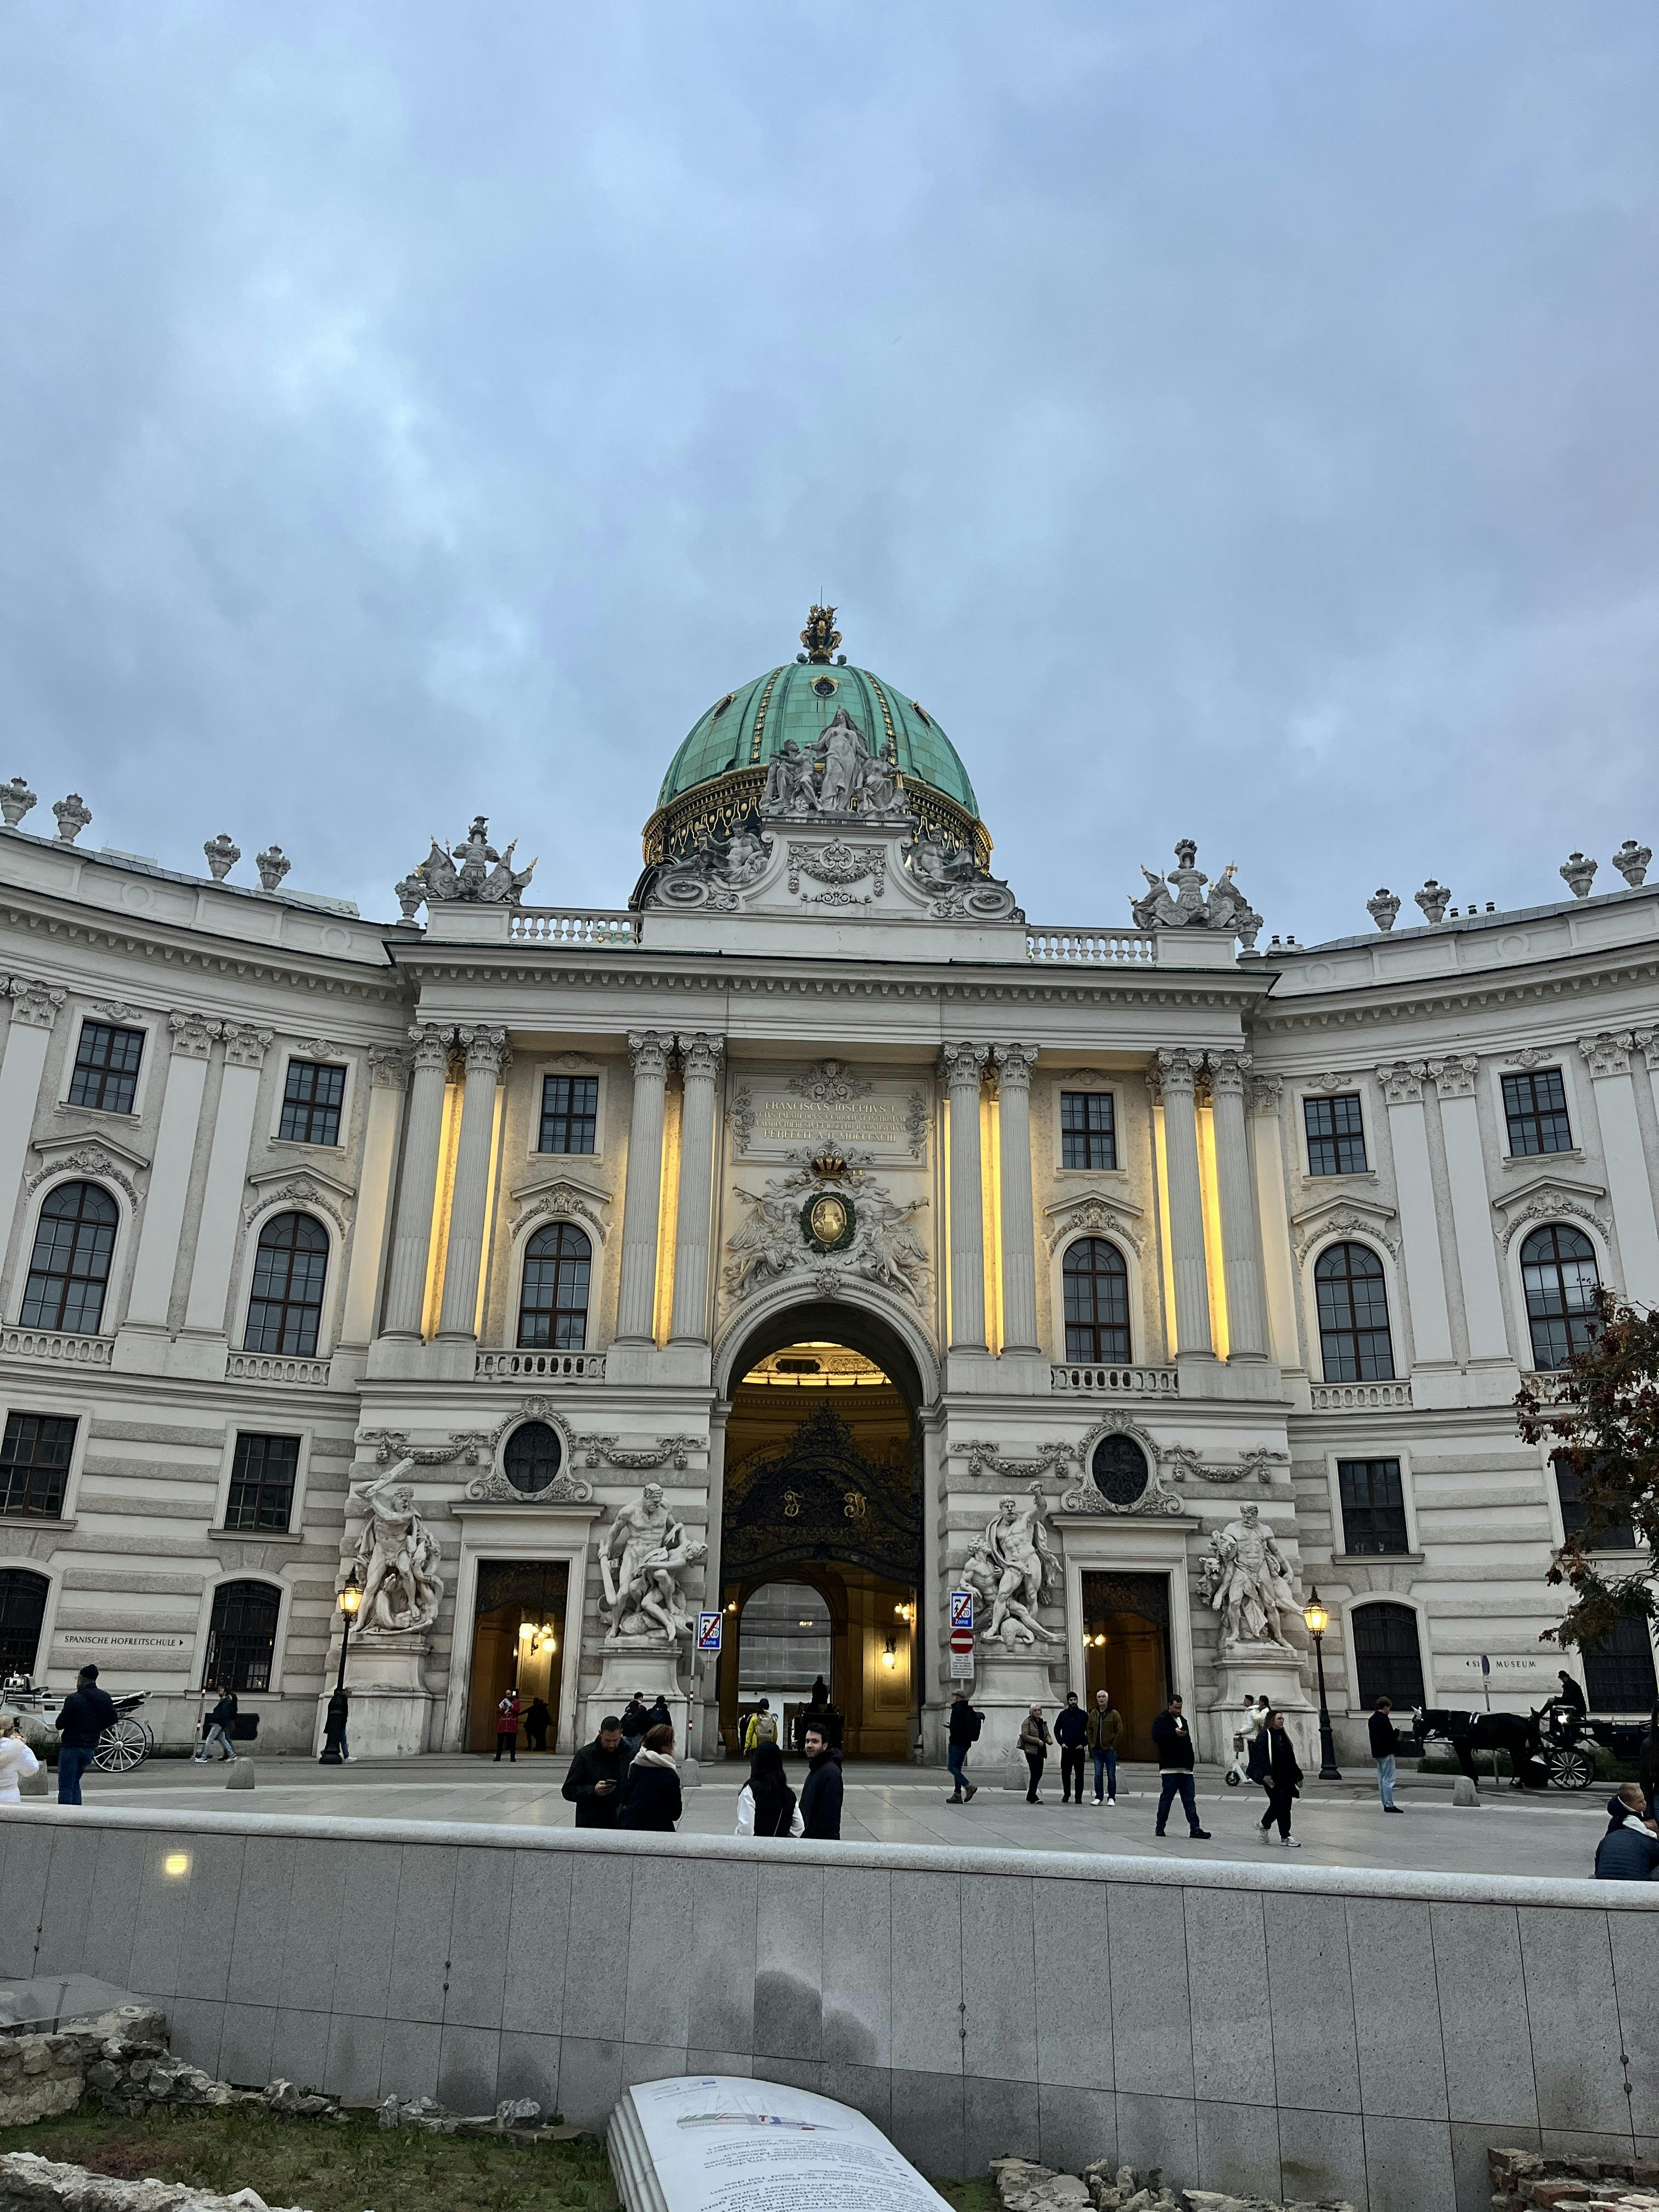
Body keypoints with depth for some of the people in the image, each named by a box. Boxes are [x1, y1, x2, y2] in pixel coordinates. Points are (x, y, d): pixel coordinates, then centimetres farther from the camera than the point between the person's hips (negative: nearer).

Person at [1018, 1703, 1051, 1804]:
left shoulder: (1043, 1723, 17)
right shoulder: (1027, 1722, -4)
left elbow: (1047, 1734, 18)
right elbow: (1024, 1736, -12)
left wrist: (1049, 1740, -5)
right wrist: (1038, 1741, -17)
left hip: (1041, 1752, 7)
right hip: (1031, 1751, -7)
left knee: (1039, 1774, 7)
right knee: (1035, 1774, -11)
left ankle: (1030, 1797, 19)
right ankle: (1033, 1798, -6)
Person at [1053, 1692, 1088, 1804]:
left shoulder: (1083, 1715, 3)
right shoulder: (1063, 1714, 7)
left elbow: (1089, 1731, 5)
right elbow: (1056, 1730, 11)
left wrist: (1083, 1744, -4)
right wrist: (1061, 1743, 1)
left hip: (1079, 1749, -1)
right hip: (1066, 1749, 1)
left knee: (1079, 1774, 0)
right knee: (1065, 1773, 4)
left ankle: (1079, 1797, 5)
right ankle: (1066, 1794, 17)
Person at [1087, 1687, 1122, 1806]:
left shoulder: (1114, 1714, -4)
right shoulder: (1093, 1714, 9)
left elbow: (1120, 1732, -4)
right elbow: (1090, 1730, 16)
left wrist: (1113, 1746, -8)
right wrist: (1092, 1745, 5)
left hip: (1110, 1750, -3)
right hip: (1097, 1750, 3)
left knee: (1111, 1776, 2)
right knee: (1098, 1775, 4)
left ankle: (1111, 1798, 12)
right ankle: (1099, 1797, 12)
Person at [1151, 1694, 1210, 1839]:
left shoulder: (1182, 1720, 20)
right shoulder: (1162, 1720, -4)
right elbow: (1157, 1736, -22)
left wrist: (1190, 1761, 17)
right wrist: (1174, 1733, -33)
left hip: (1185, 1768, 7)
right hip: (1170, 1768, -7)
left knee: (1190, 1800, 2)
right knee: (1166, 1798, 0)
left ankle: (1195, 1828, 0)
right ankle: (1160, 1828, 11)